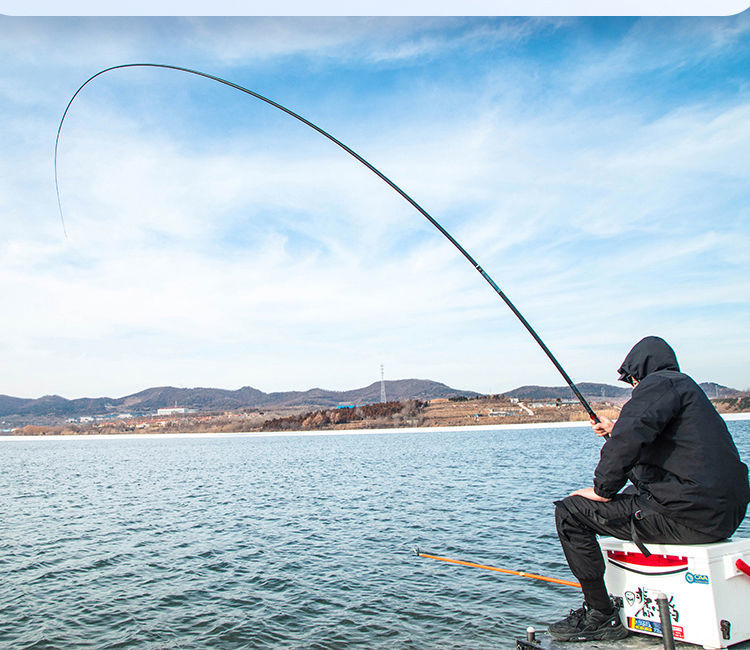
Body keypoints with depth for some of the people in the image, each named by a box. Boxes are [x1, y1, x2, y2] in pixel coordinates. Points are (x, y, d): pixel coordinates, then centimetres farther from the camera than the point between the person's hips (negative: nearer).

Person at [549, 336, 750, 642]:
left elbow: (629, 437, -24)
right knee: (629, 499, 33)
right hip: (723, 514, 11)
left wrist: (603, 489, -13)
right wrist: (616, 433, 34)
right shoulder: (688, 387, 23)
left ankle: (601, 617, 3)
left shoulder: (659, 383, -8)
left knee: (570, 512, -6)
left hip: (687, 515, -10)